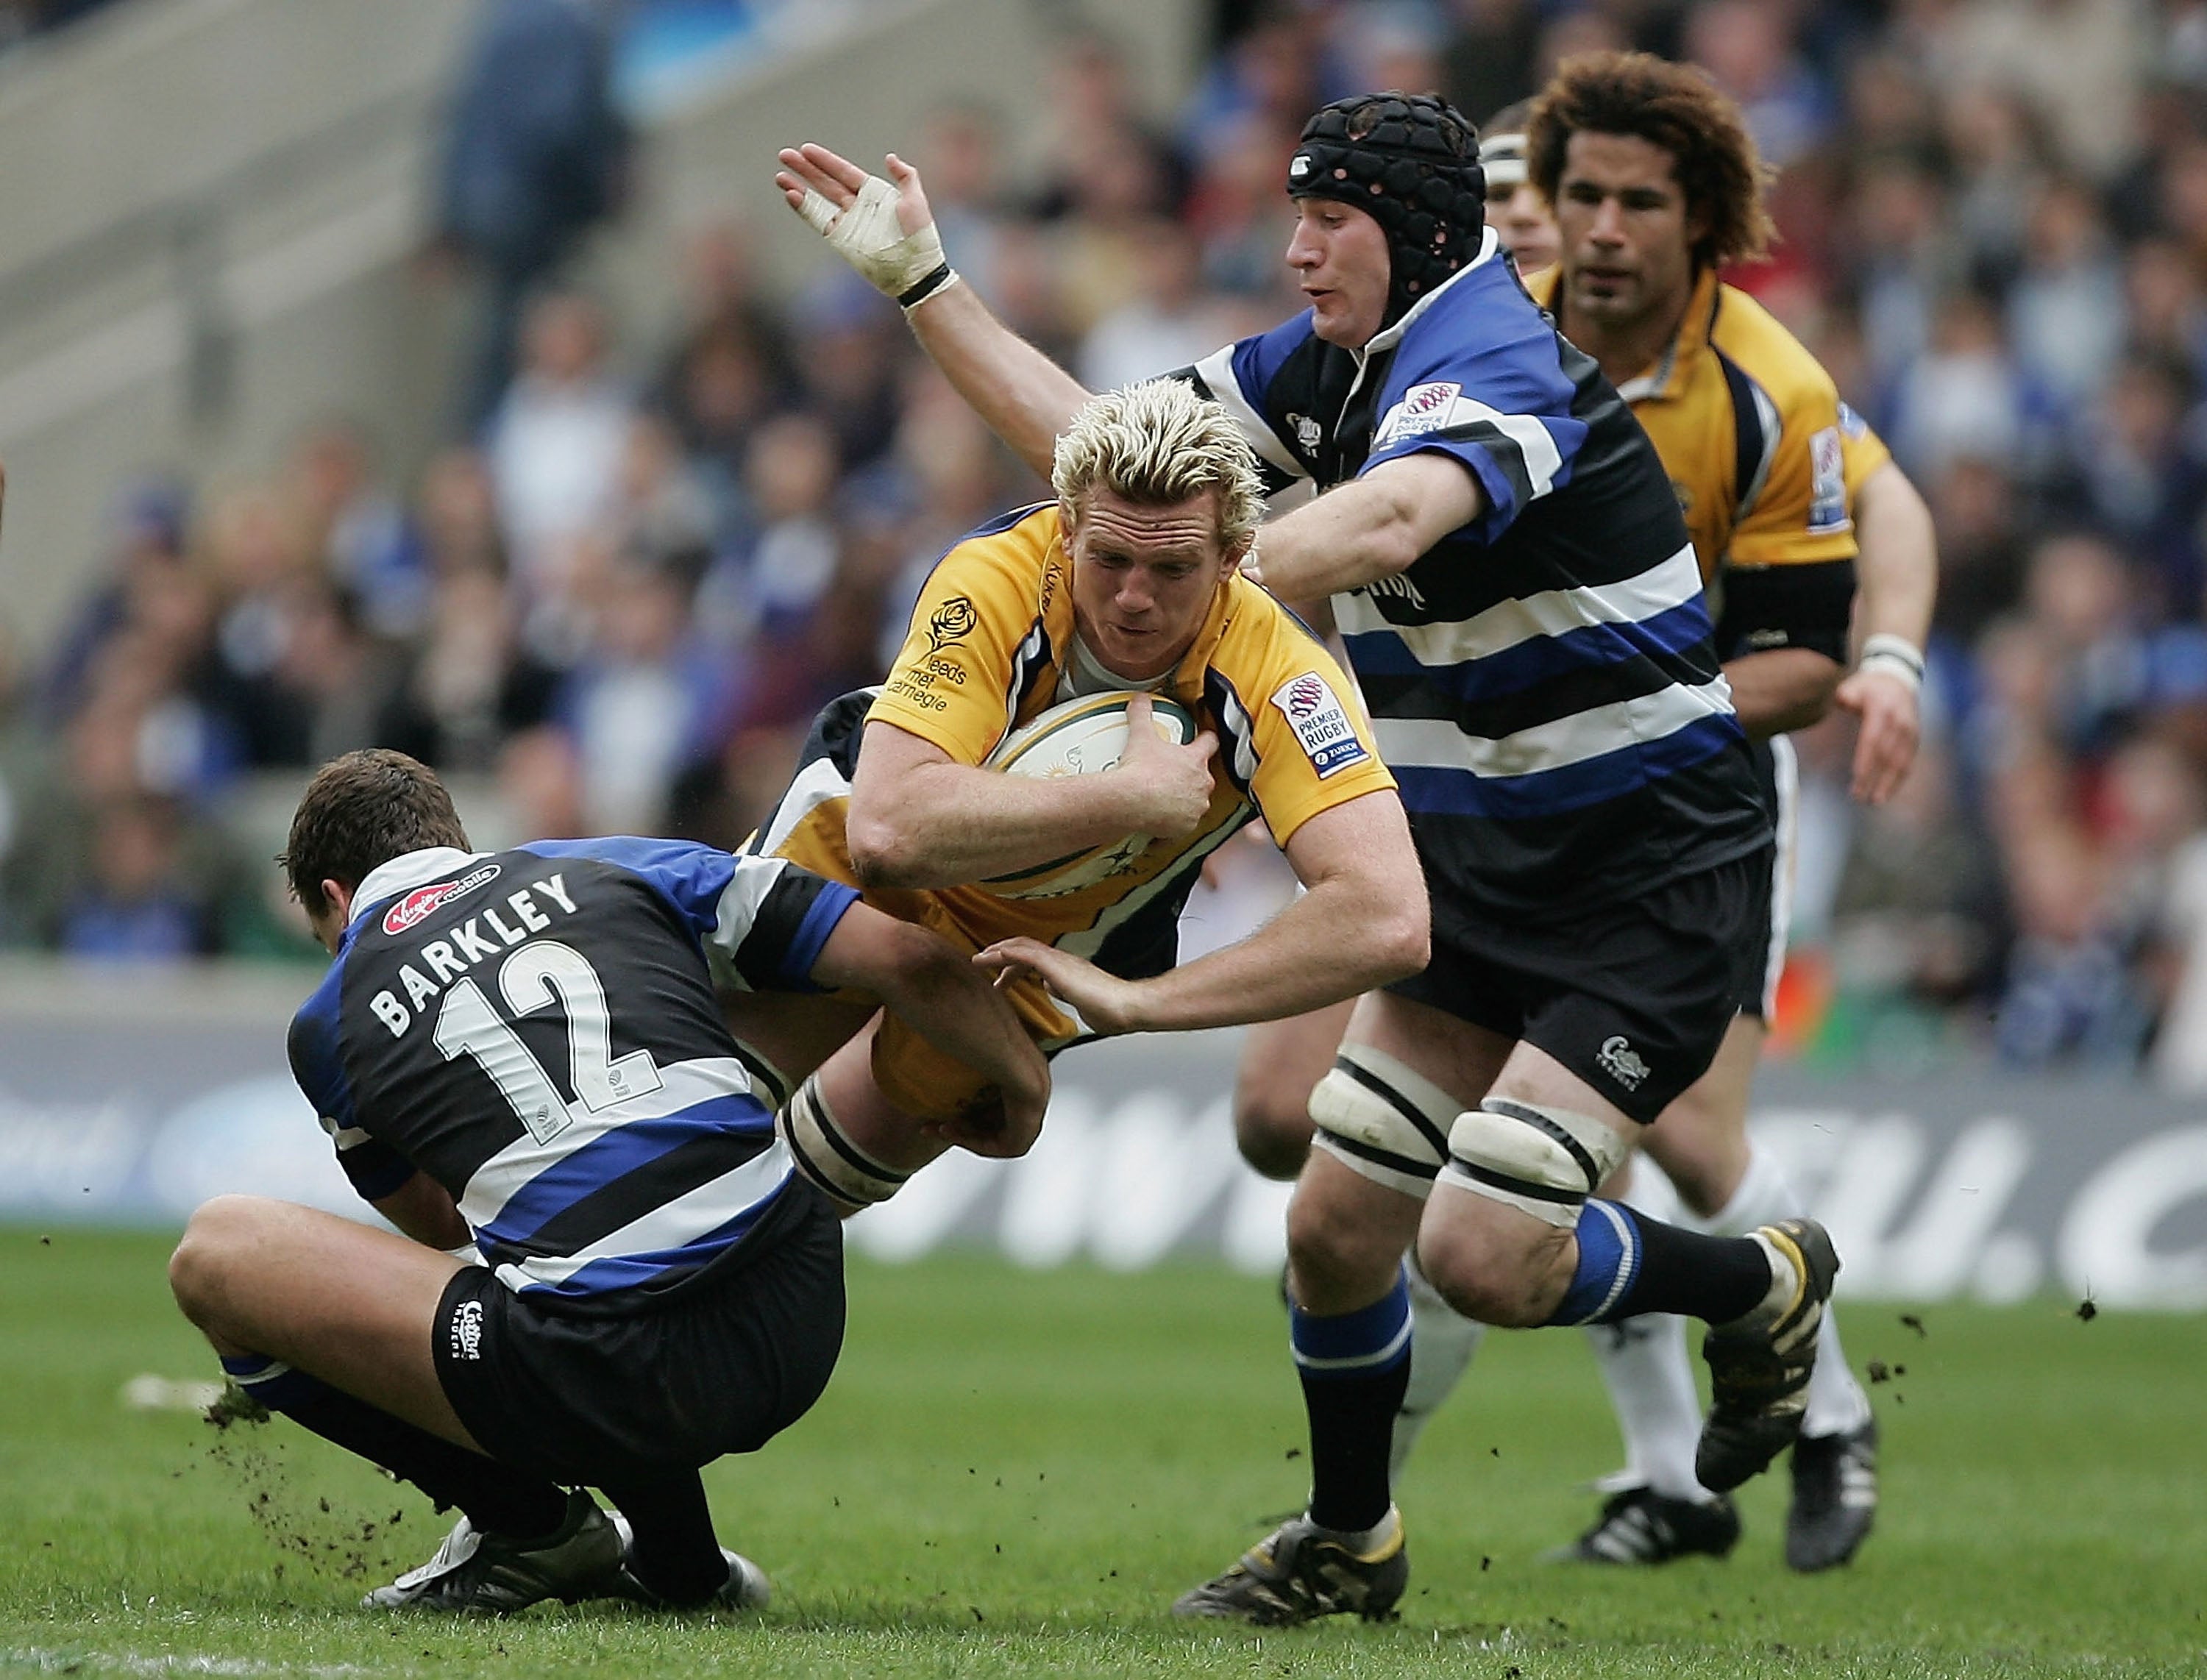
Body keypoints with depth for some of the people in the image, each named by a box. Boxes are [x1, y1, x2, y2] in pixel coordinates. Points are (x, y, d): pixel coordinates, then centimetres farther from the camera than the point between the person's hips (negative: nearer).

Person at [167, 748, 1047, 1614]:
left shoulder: (328, 1024, 16)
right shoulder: (619, 867, 19)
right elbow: (908, 957, 12)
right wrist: (1026, 1089, 29)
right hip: (803, 1327, 5)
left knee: (216, 1254, 10)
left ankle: (529, 1524, 15)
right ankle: (678, 1559, 33)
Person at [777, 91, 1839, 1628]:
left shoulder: (1490, 362, -23)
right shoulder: (1332, 362, 5)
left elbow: (1390, 519, -45)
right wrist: (922, 284, 6)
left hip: (1649, 880, -9)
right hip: (1481, 873, 9)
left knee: (1484, 1255, -16)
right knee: (1334, 1223, 5)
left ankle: (1766, 1284, 12)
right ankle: (1348, 1546, 26)